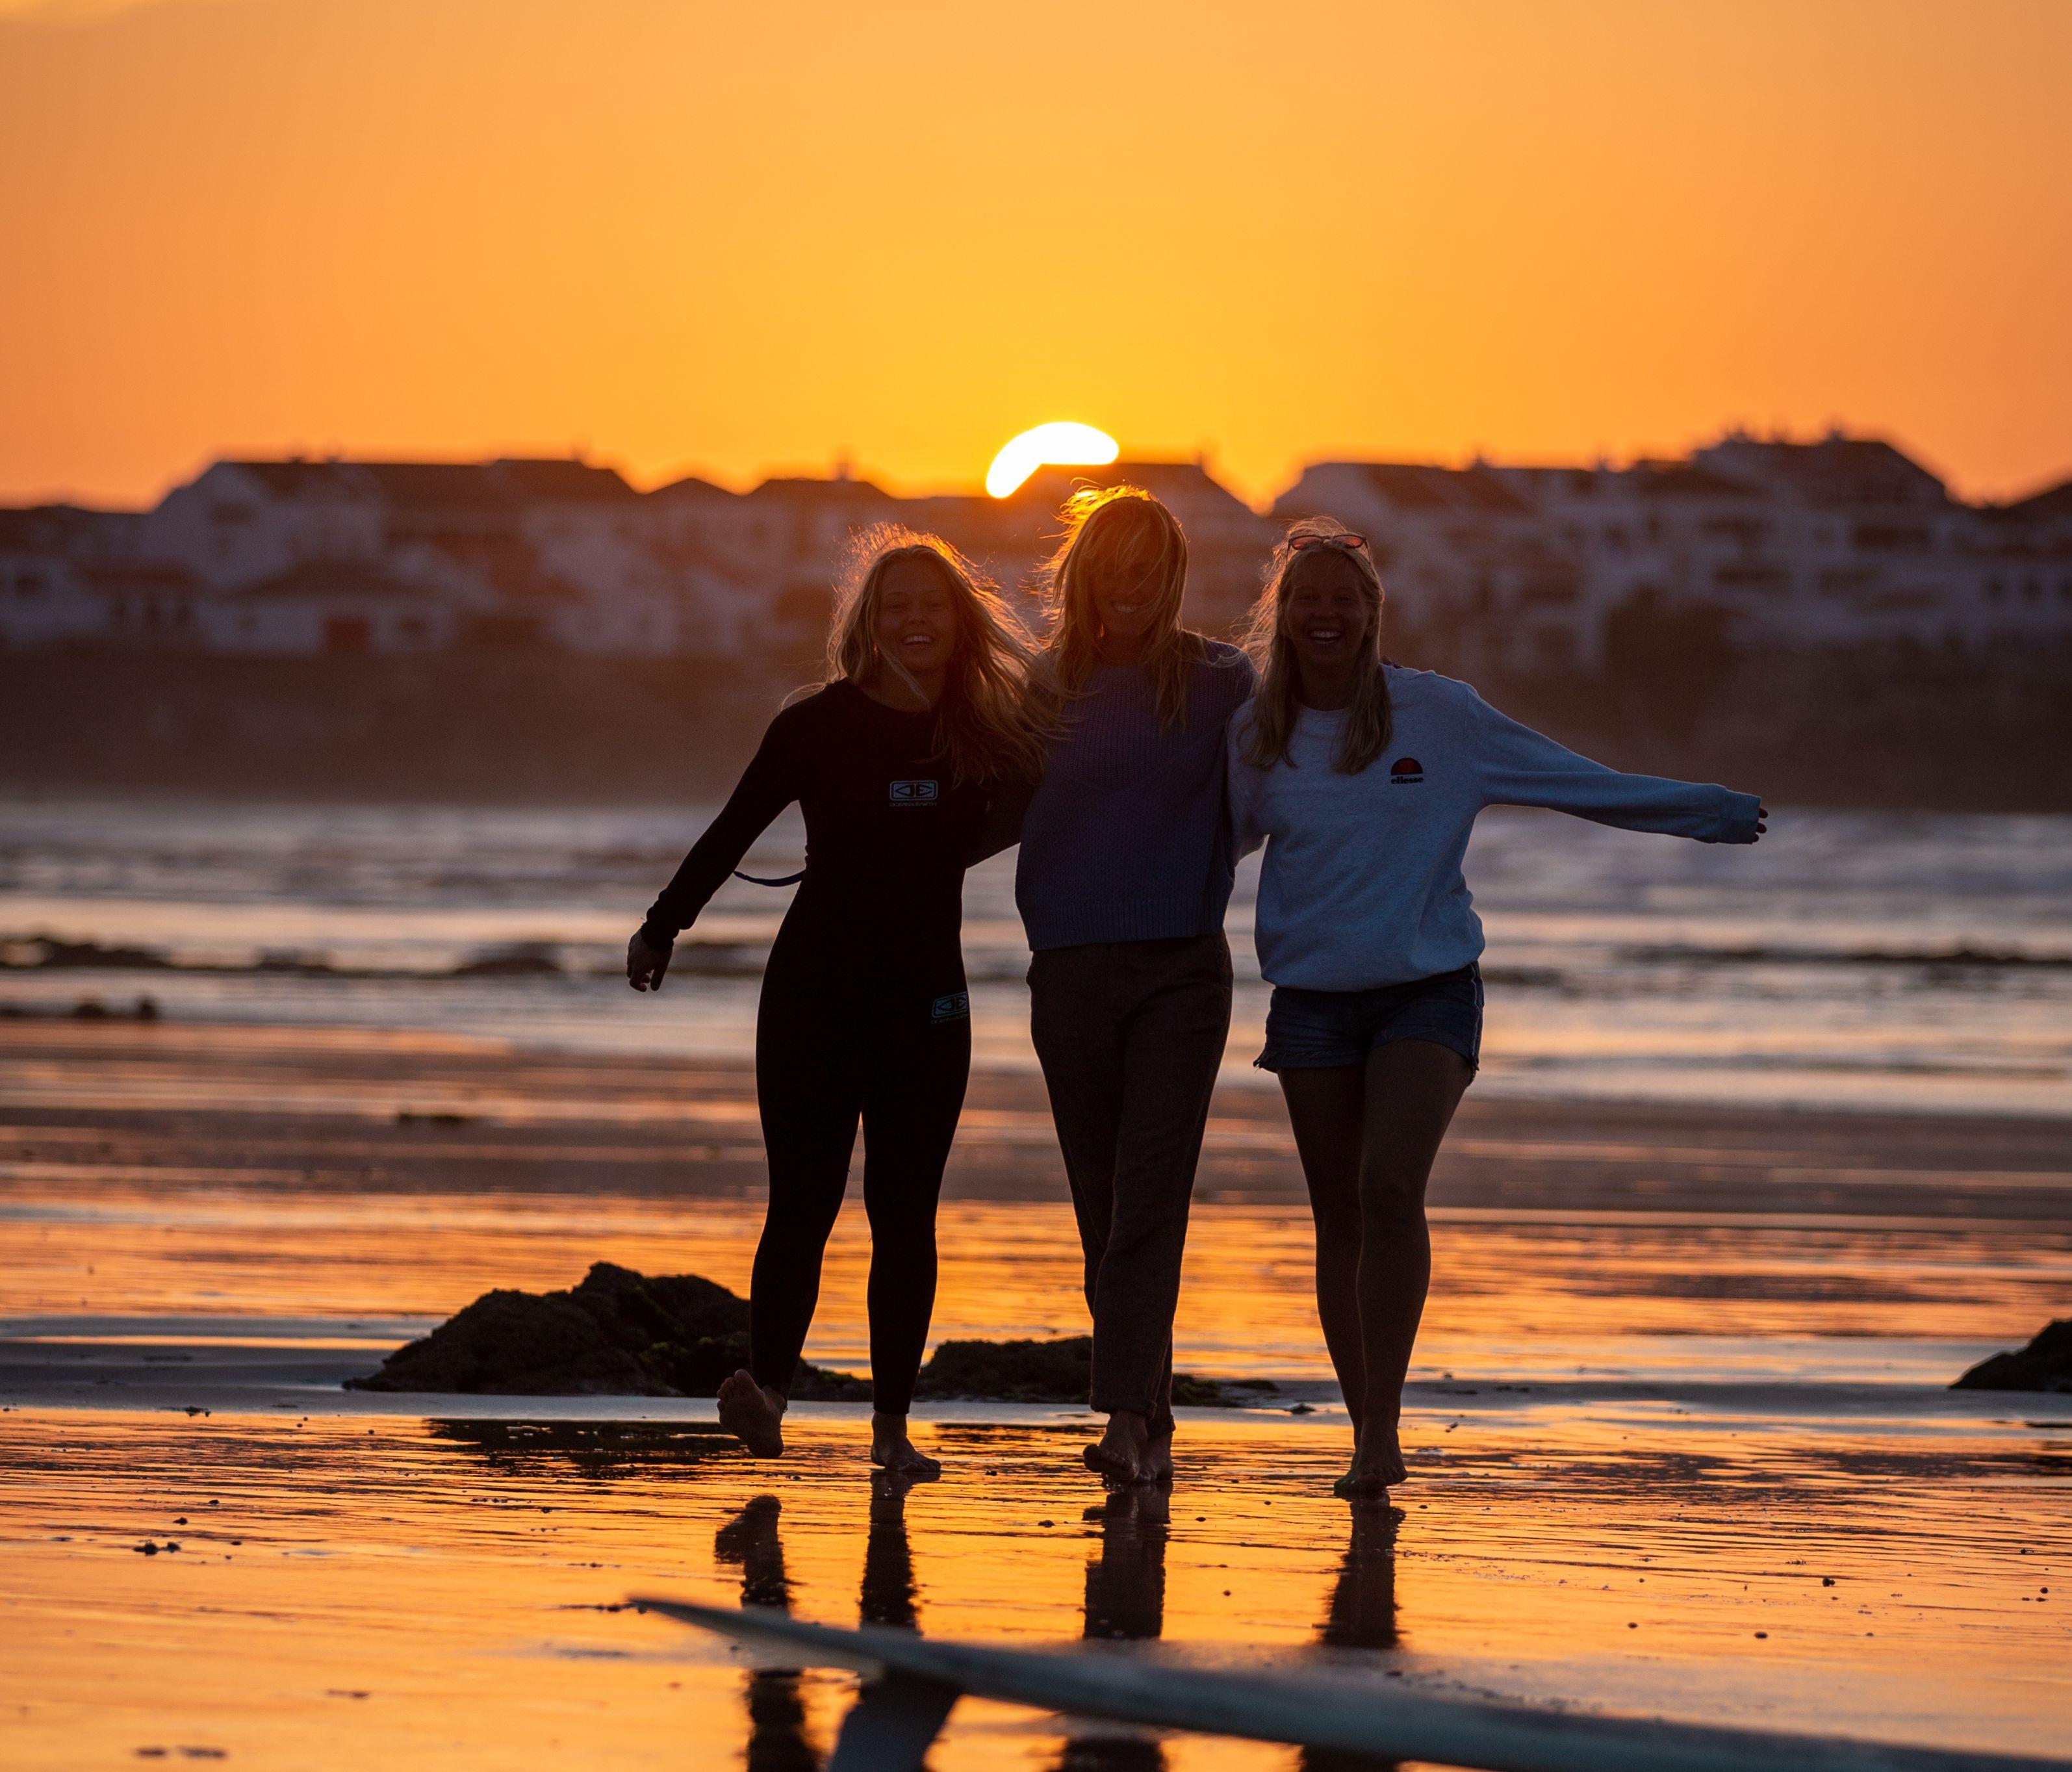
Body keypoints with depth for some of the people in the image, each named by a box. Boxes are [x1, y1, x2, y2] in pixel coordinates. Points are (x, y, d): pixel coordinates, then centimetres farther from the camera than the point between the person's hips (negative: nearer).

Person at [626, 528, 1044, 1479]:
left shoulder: (985, 732, 6)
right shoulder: (822, 724, -3)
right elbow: (734, 830, 1)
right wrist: (664, 926, -2)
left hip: (927, 1004, 3)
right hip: (815, 991, -3)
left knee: (906, 1216, 1)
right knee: (804, 1199, -12)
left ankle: (892, 1421, 3)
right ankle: (766, 1384, -12)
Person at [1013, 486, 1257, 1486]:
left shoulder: (1218, 682, 2)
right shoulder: (1045, 685, 8)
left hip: (1182, 964, -3)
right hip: (1071, 969, 3)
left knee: (1150, 1195, -13)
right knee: (1103, 1204, 6)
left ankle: (1127, 1413, -20)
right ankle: (1150, 1424, 15)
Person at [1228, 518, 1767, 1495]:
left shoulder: (1439, 715, -2)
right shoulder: (1256, 736, 4)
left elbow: (1574, 782, 6)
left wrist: (1703, 810, 7)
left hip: (1427, 990, -3)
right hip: (1312, 1000, 3)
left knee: (1391, 1188, -22)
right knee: (1340, 1220, 4)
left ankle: (1383, 1425, -21)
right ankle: (1366, 1438, 15)